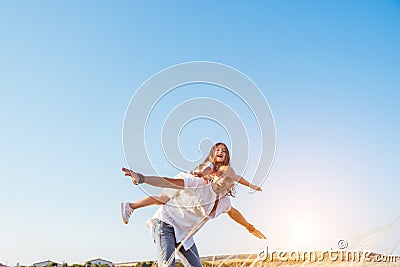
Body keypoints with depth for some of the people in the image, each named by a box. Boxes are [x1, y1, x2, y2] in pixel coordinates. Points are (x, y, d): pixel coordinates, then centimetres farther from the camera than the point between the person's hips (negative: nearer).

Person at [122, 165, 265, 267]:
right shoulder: (199, 185, -23)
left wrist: (250, 228, 36)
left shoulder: (224, 202, 2)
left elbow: (233, 212, 26)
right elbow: (169, 182, -36)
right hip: (165, 224, -8)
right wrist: (142, 178, -52)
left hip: (184, 235, 8)